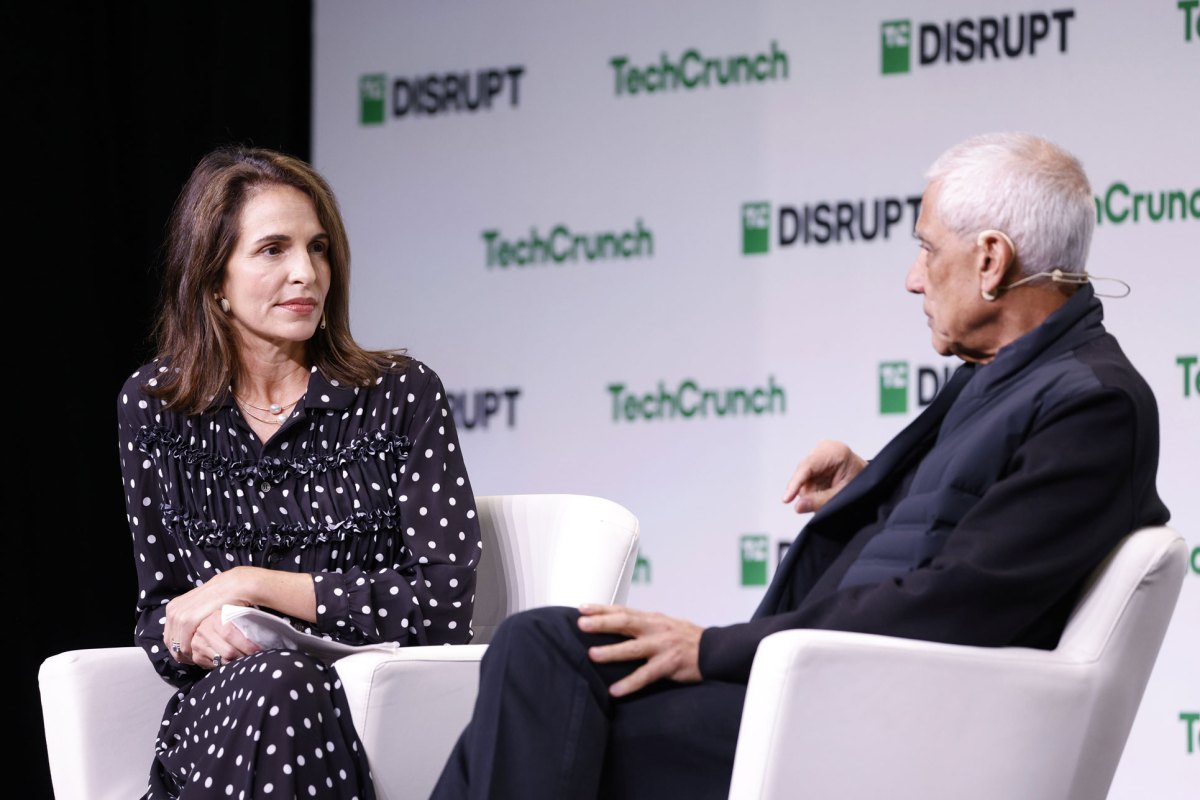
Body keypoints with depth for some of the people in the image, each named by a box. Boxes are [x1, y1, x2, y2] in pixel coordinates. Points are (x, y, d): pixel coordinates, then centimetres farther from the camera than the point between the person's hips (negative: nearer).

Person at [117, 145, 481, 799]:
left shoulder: (400, 395, 2)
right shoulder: (152, 407, 10)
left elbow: (445, 603, -6)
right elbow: (158, 612, 15)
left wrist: (253, 585, -9)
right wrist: (190, 637, -11)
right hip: (215, 717, 2)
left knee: (285, 689, -37)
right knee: (273, 684, -36)